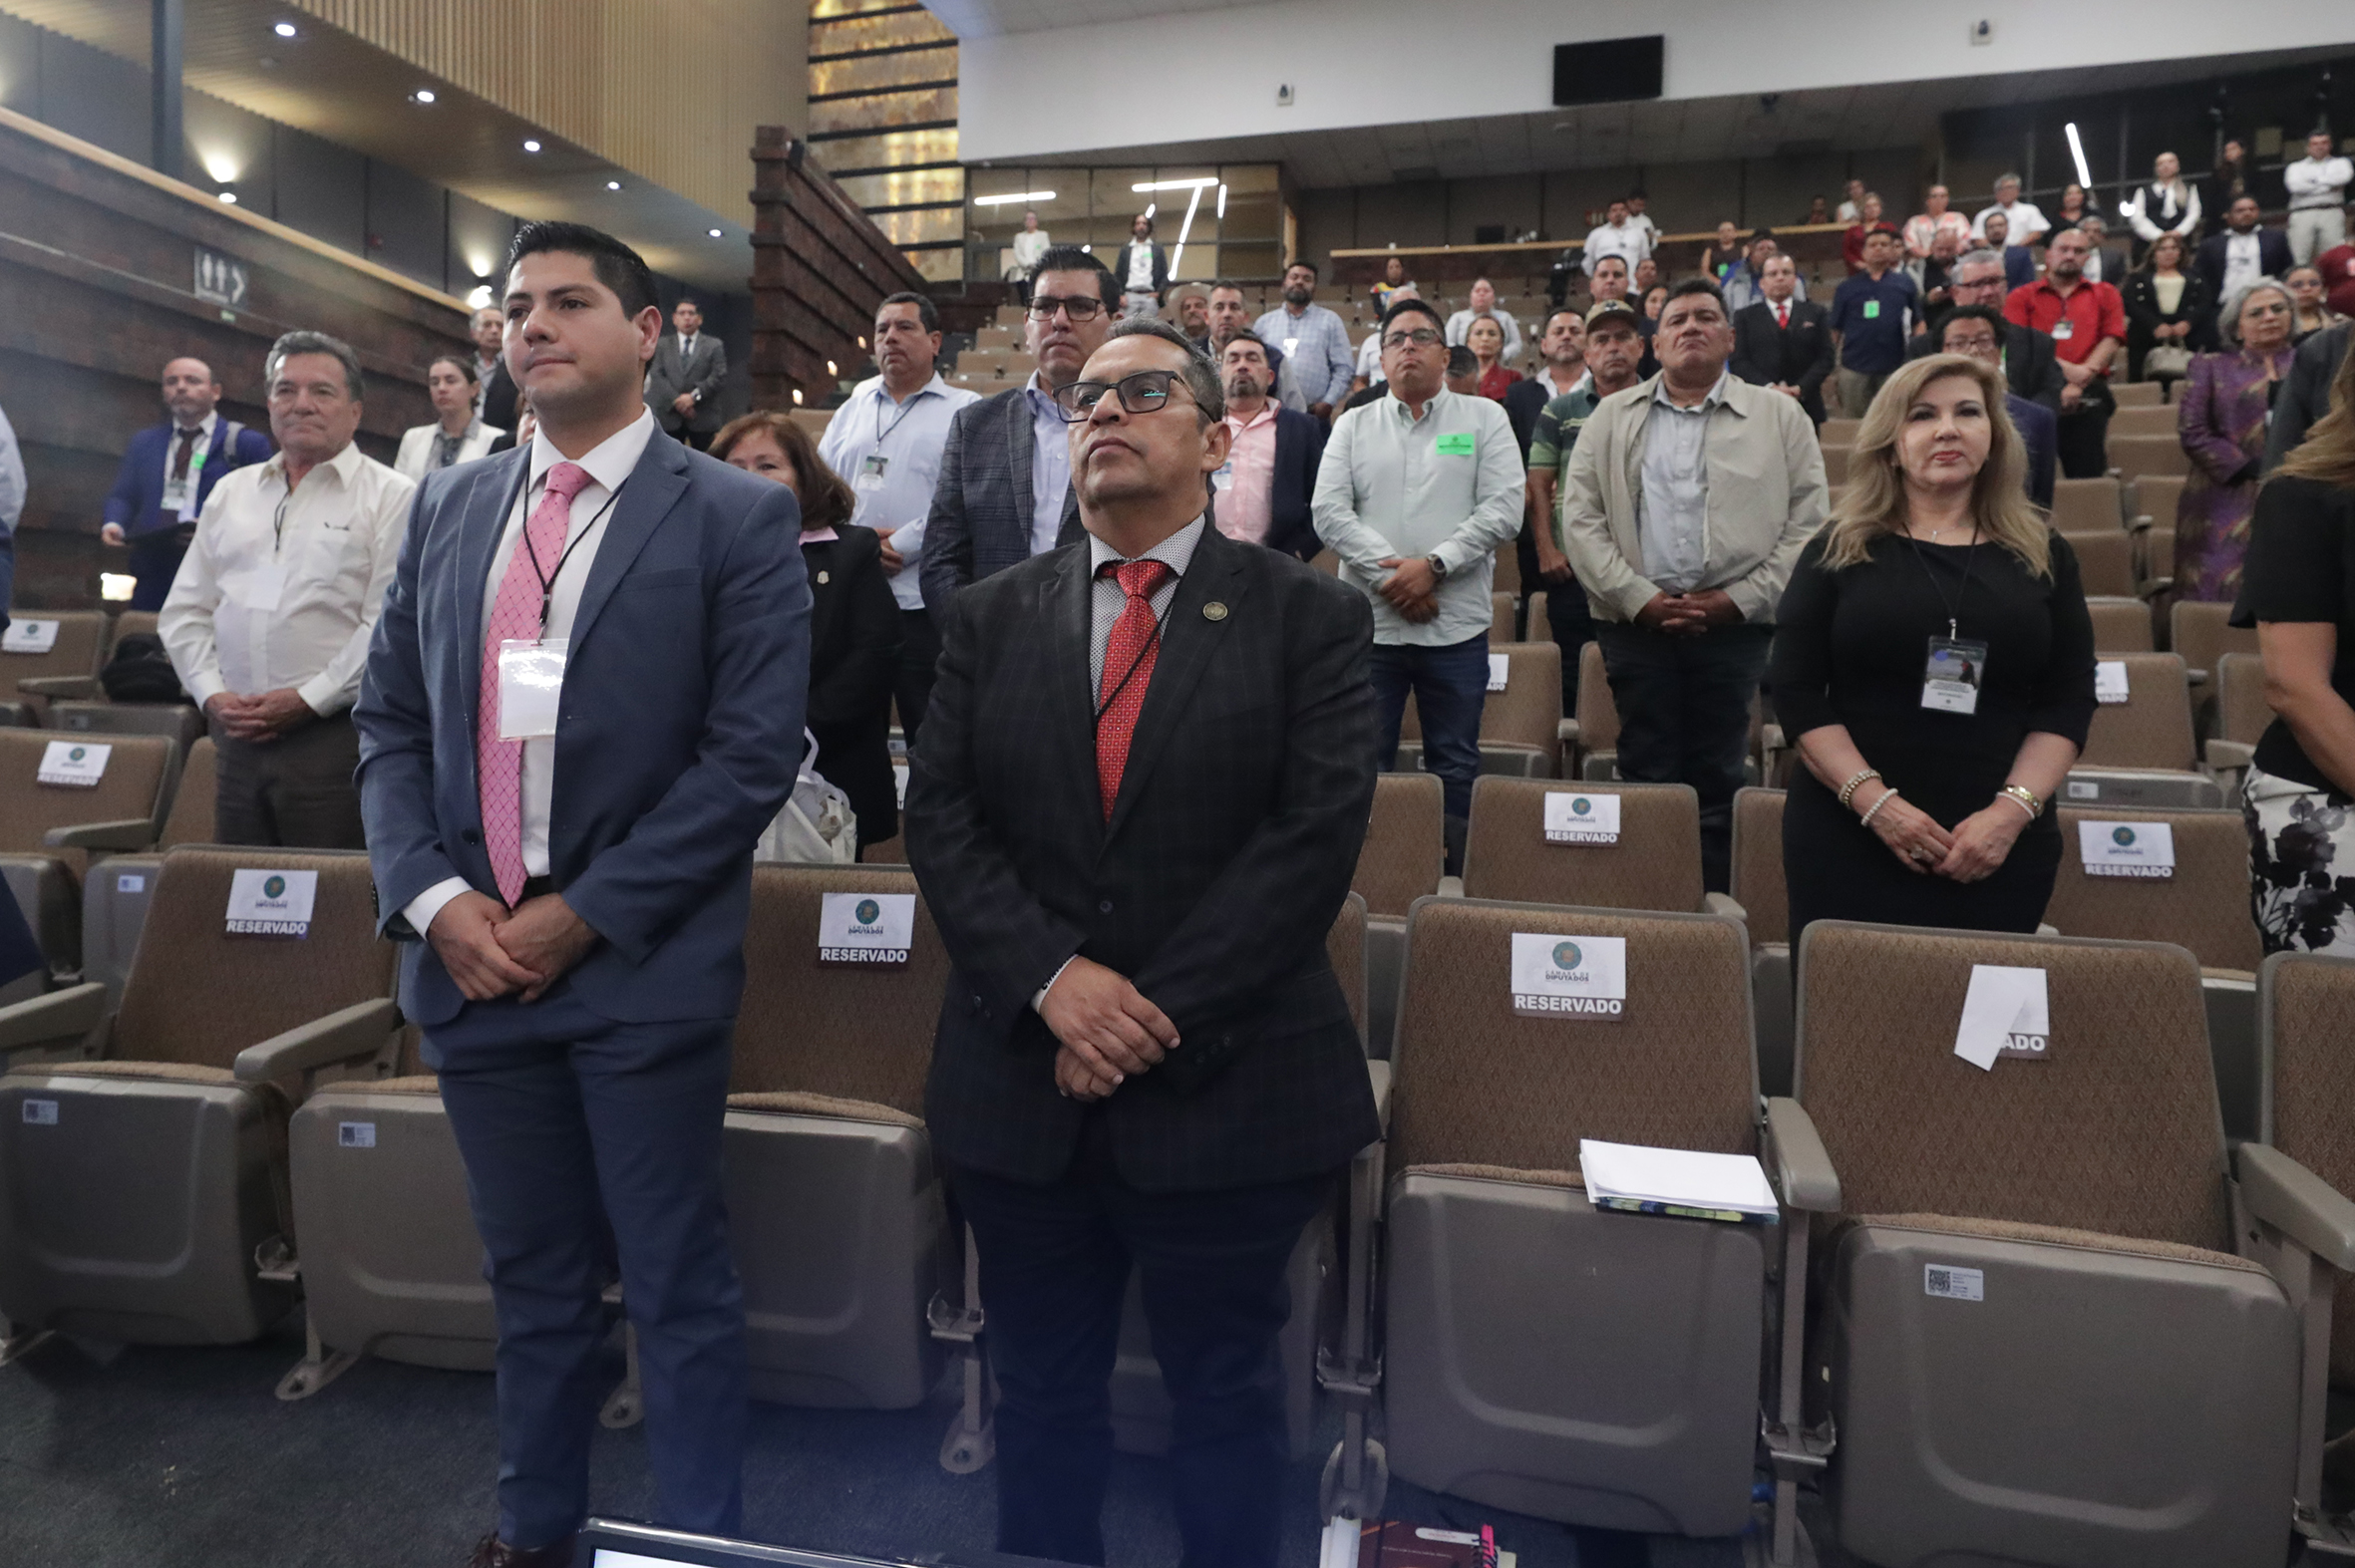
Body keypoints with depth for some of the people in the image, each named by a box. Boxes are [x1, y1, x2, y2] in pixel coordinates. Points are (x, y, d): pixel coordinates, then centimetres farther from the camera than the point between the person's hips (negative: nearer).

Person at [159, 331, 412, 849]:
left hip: (334, 732, -5)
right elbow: (184, 611, 18)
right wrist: (211, 694, 2)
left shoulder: (390, 496, -1)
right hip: (236, 735, 6)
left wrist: (309, 699, -13)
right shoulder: (231, 491, 18)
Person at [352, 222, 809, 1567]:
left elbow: (753, 752, -12)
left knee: (679, 1288, 7)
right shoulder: (448, 507, 11)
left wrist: (581, 915, -14)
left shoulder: (738, 517, -5)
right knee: (535, 1280, 19)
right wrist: (436, 898, -4)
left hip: (644, 968, -5)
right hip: (472, 958, 5)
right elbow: (391, 724, 11)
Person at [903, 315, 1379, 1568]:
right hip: (1019, 1086, 3)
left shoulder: (1309, 617, -2)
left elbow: (1316, 833, -11)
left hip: (1229, 1086, -2)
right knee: (1042, 1391, 19)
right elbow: (939, 817, 0)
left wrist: (1153, 1014, -16)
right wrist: (1052, 979, -16)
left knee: (1226, 1394, 15)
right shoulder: (990, 619, 7)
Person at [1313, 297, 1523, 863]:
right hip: (1369, 622, 1)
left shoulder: (1485, 418, 8)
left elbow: (1504, 508, -3)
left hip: (1457, 625, -1)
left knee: (1455, 767, 6)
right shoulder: (1354, 425, 11)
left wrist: (1433, 565, -14)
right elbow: (1329, 512, -1)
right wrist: (1389, 572, -13)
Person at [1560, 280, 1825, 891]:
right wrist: (1638, 597, -8)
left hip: (1735, 625, 0)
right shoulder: (1612, 417, 11)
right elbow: (1581, 519, 2)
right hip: (1637, 621, 1)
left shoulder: (1780, 416, 9)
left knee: (1718, 778, 4)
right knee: (1646, 774, 4)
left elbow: (1807, 522, 2)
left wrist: (1738, 600, -8)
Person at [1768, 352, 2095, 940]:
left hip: (2000, 842, 2)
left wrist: (2013, 809, -10)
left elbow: (2070, 700, 5)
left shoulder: (2043, 556, 9)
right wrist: (1875, 802, -14)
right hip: (1847, 835, -1)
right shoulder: (1839, 550, 3)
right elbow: (1797, 694, -3)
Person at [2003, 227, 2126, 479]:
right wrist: (2064, 369, -14)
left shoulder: (2105, 295, 19)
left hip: (2087, 399, 1)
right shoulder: (2021, 297, 13)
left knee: (2089, 475, -3)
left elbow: (2112, 340, 6)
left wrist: (2078, 384, -10)